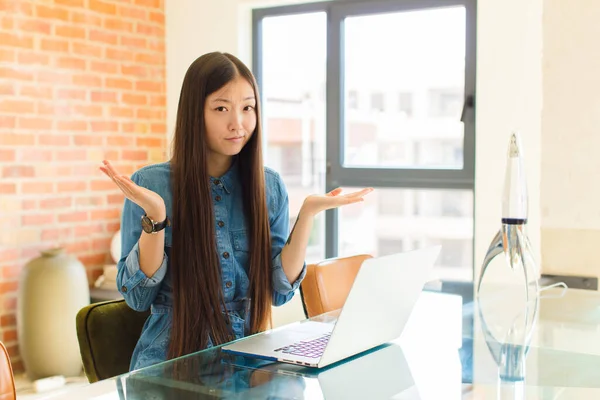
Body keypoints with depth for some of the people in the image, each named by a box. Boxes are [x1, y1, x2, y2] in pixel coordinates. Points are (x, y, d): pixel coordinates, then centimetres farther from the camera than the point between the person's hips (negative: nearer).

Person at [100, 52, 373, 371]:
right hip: (173, 360, -2)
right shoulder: (150, 184, -6)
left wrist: (308, 213, -8)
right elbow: (136, 296, -6)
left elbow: (278, 291, 1)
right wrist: (154, 215, -19)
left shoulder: (270, 186, 2)